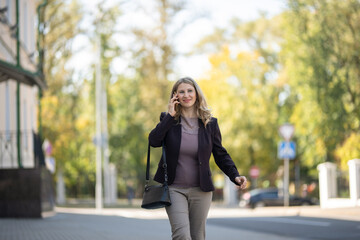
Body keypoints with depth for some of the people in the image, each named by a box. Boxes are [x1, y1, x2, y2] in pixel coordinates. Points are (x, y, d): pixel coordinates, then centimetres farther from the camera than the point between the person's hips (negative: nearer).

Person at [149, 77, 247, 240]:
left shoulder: (210, 123, 3)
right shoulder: (168, 120, 1)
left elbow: (220, 154, 7)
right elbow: (153, 141, -16)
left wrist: (235, 176, -8)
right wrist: (170, 116, -14)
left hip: (200, 190, 2)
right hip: (174, 188, -2)